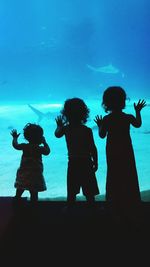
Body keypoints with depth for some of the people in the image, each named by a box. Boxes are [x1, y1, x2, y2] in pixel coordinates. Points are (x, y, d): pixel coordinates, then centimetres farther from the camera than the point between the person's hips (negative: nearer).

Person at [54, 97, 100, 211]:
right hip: (86, 163, -2)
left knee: (71, 191, 14)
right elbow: (93, 148, -10)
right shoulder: (87, 130, -13)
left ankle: (69, 208, 21)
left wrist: (59, 125, 34)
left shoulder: (65, 129, -6)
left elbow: (57, 134, 16)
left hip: (73, 164, 2)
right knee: (89, 191, 9)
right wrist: (95, 162, 2)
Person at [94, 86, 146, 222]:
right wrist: (138, 111, 22)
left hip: (112, 152, 0)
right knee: (129, 177, 10)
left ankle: (117, 207, 18)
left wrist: (99, 125, 13)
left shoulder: (106, 119, -12)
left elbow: (102, 135, -3)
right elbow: (138, 124, 11)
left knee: (115, 177, 11)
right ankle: (131, 208, 18)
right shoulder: (129, 117, -11)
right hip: (126, 151, 0)